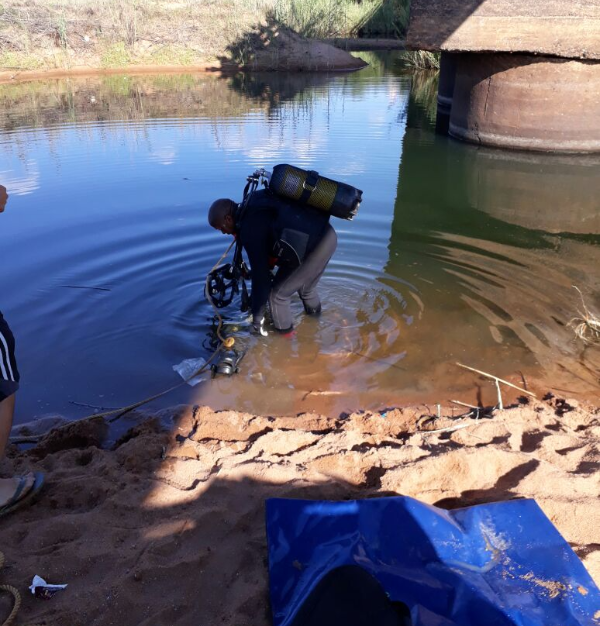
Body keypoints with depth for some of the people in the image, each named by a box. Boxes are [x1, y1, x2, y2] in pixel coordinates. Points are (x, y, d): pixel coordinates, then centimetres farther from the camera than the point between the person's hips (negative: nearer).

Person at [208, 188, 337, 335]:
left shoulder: (249, 229, -13)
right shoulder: (254, 204, 12)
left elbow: (260, 275, -11)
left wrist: (257, 316, -3)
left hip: (314, 247, -10)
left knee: (277, 294, 4)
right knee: (305, 286, 30)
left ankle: (284, 335, 21)